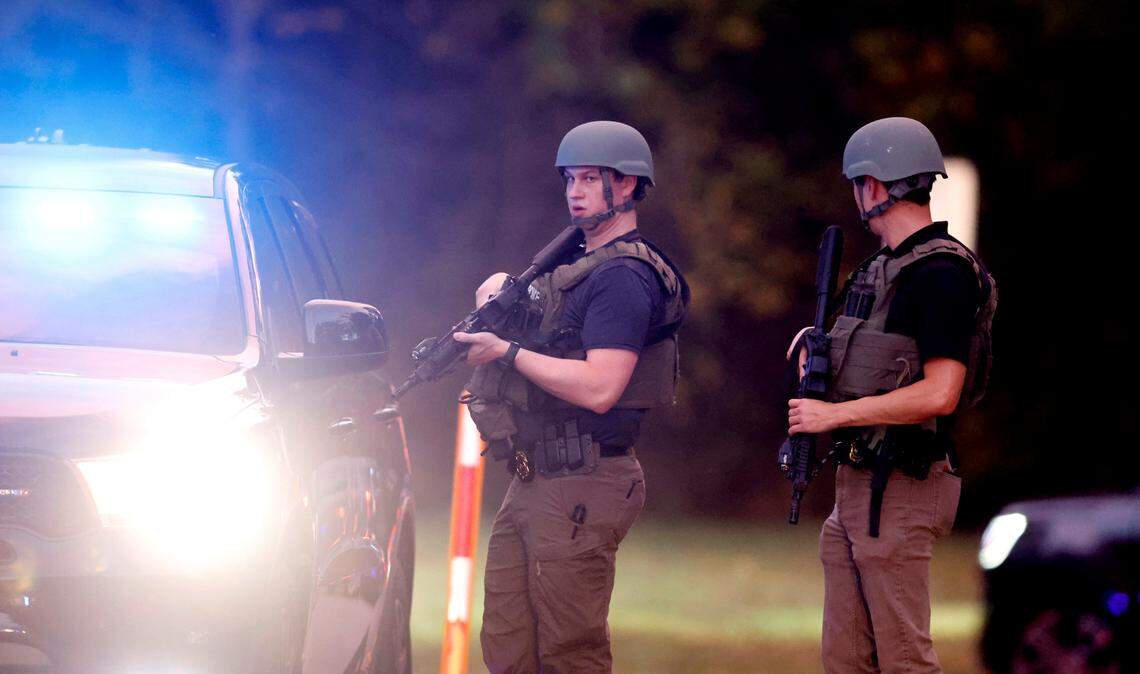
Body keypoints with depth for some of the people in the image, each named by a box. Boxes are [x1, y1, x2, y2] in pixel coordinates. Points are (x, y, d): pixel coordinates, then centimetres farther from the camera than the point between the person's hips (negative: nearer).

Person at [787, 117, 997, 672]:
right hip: (855, 482, 10)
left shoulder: (941, 272, -14)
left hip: (900, 493, -10)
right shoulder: (886, 267, 17)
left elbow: (939, 394, -23)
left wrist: (834, 415, -18)